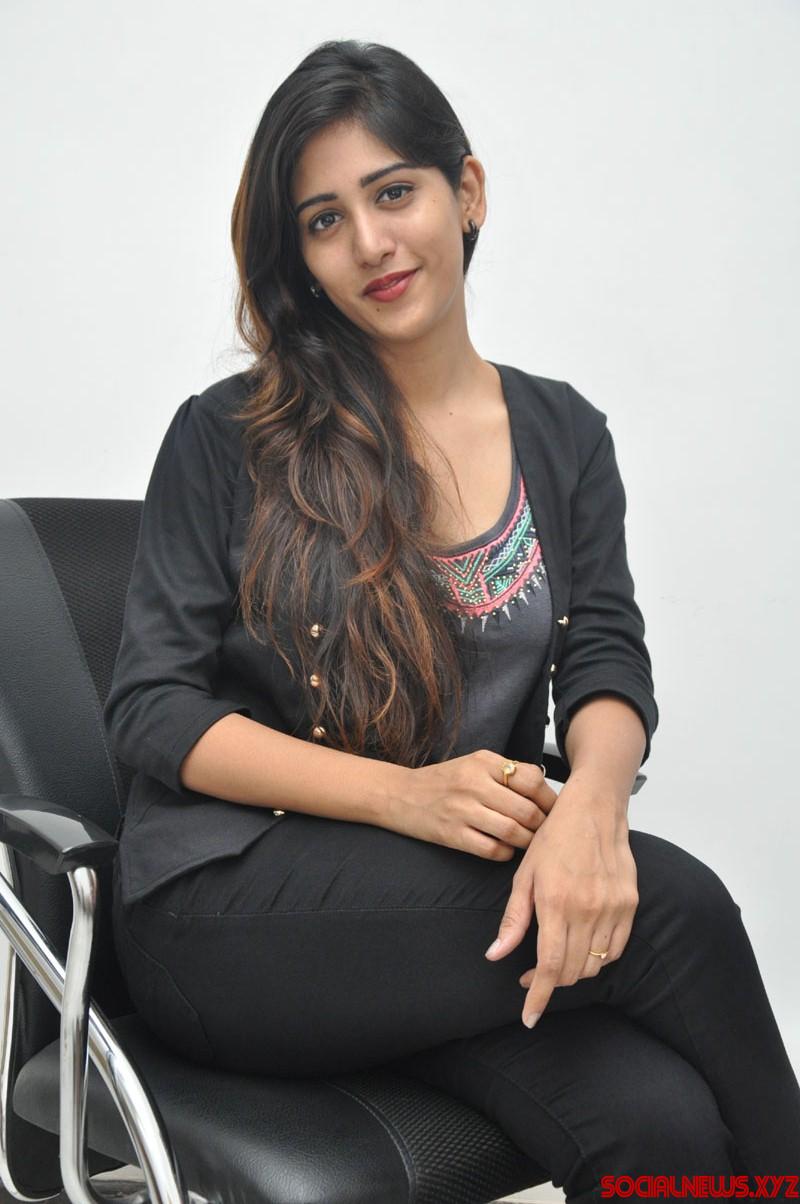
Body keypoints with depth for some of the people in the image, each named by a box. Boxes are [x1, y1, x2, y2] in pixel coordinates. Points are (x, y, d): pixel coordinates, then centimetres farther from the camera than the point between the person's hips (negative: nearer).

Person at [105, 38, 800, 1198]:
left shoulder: (563, 433, 12)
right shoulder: (229, 438, 2)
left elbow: (606, 667, 1)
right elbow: (151, 709, -3)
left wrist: (591, 805, -24)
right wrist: (406, 796, -18)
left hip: (465, 899, 3)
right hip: (226, 910, -3)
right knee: (670, 902, -25)